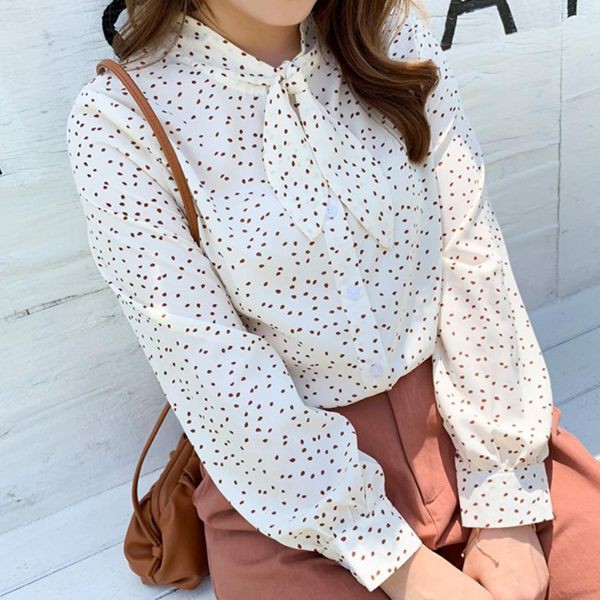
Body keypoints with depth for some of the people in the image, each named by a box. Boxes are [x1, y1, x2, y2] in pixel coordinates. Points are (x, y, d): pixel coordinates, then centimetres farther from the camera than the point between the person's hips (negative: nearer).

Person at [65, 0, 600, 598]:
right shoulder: (117, 123, -12)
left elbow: (472, 264, -5)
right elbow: (217, 378, -14)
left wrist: (505, 508, -7)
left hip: (457, 414, 4)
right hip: (287, 478, -3)